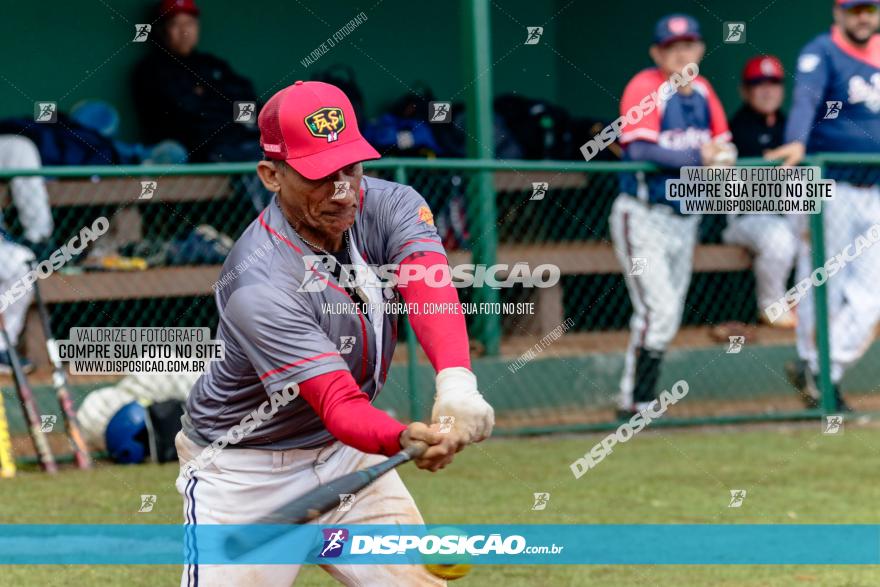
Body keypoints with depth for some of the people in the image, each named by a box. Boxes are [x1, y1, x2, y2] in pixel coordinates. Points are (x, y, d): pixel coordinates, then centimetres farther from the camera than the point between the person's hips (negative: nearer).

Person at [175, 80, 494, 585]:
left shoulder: (387, 206, -13)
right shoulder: (260, 286, -31)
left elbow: (430, 290, -33)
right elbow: (340, 406, -36)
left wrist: (457, 383, -53)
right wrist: (408, 440, -57)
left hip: (345, 455, 5)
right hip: (245, 473, -5)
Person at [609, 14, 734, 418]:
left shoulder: (702, 91, 9)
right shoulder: (645, 87, -12)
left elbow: (722, 143, 15)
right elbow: (639, 149, -23)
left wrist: (721, 155, -9)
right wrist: (697, 158, -24)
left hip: (685, 217, 7)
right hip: (643, 217, -7)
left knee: (668, 317, 11)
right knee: (658, 311, -16)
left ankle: (642, 402, 20)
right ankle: (632, 405, -9)